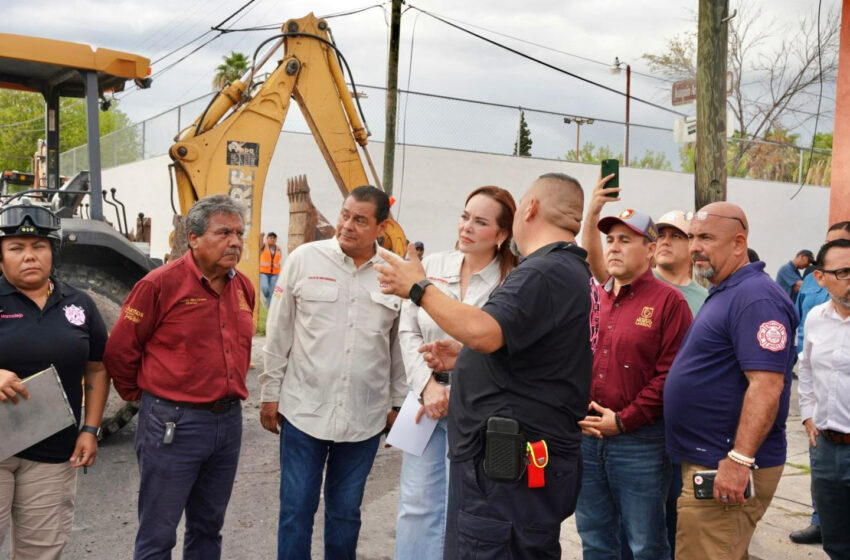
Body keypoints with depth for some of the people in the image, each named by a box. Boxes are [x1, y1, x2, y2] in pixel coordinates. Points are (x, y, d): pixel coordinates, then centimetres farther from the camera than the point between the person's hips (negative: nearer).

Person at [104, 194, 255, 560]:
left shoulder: (243, 287, 7)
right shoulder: (161, 284, -13)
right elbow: (119, 350, -8)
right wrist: (138, 394, 3)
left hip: (229, 421, 6)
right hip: (173, 425, -6)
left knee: (208, 529, 19)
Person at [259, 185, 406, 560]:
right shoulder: (304, 259, -5)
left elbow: (399, 345, 8)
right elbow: (278, 334, 0)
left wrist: (397, 403, 11)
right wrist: (270, 394, 1)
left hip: (364, 418, 1)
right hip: (303, 410, -1)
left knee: (345, 512, 16)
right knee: (296, 509, 8)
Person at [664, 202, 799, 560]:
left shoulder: (755, 298, -18)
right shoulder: (723, 294, 16)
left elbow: (766, 386, -26)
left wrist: (739, 460, -29)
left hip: (728, 467, -10)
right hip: (702, 461, 10)